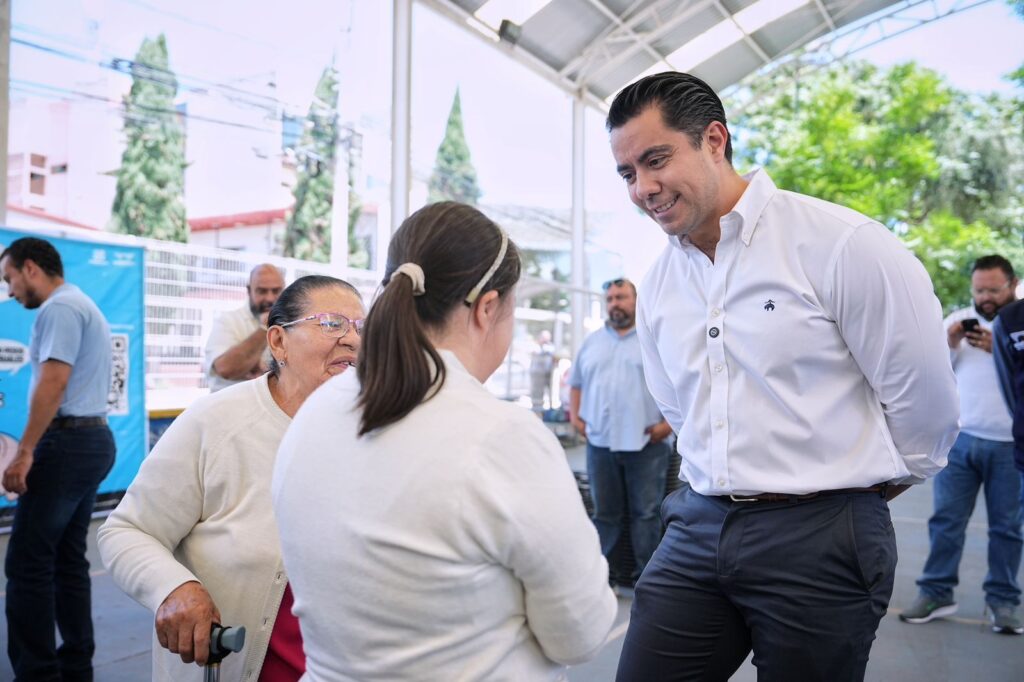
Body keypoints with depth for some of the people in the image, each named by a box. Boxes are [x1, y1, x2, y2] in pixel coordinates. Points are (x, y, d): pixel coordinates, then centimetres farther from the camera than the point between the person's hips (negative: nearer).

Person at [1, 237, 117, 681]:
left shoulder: (59, 307, -10)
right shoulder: (84, 305, 21)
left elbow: (54, 381, -20)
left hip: (67, 442, -10)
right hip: (93, 439, 10)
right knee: (68, 559, 12)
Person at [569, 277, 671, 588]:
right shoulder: (592, 342, 15)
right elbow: (576, 383, 21)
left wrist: (669, 422, -11)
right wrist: (575, 417, 8)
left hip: (646, 443, -3)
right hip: (600, 442, 4)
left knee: (646, 512, 3)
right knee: (604, 513, 10)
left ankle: (645, 572, 12)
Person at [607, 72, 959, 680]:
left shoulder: (841, 243, -12)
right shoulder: (656, 286, 7)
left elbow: (924, 400, -5)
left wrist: (865, 485, 8)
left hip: (821, 538, -4)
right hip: (699, 527, 5)